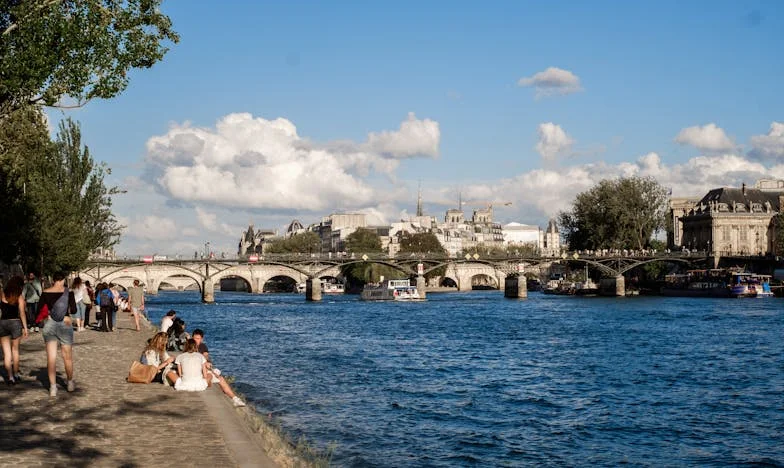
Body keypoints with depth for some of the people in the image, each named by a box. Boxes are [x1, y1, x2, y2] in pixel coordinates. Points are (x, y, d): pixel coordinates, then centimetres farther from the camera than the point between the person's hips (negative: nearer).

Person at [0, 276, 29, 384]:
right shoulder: (19, 296, -5)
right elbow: (22, 313, -9)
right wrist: (25, 327, -5)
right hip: (15, 322, -2)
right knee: (15, 350, 15)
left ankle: (10, 377, 4)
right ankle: (16, 374, 22)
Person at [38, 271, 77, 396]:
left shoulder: (45, 292, 0)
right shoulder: (68, 291, -5)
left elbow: (39, 311, 0)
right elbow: (74, 310, -6)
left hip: (49, 324, 1)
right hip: (65, 323, -1)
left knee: (51, 357, 4)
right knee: (67, 356, 13)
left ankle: (53, 387, 1)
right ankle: (70, 383, 27)